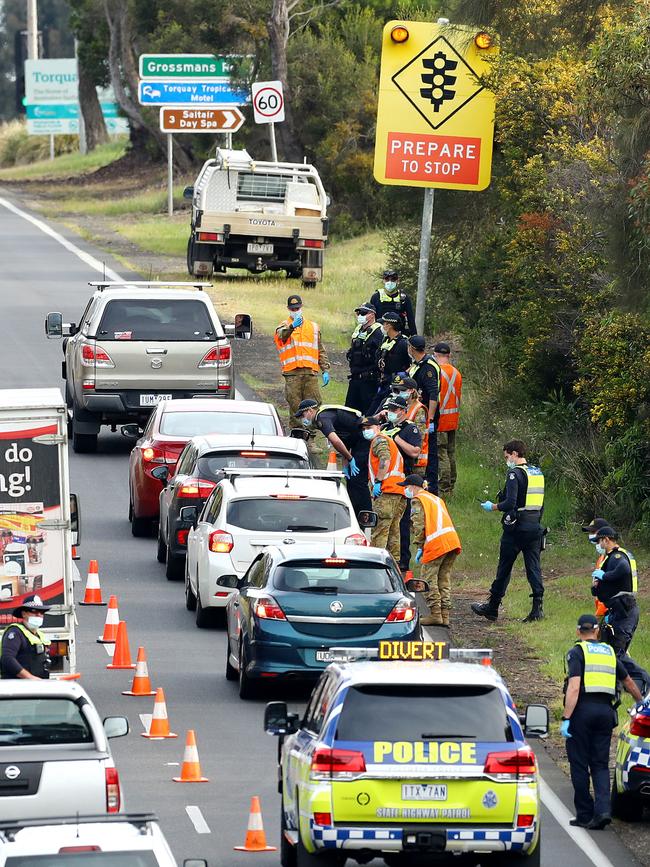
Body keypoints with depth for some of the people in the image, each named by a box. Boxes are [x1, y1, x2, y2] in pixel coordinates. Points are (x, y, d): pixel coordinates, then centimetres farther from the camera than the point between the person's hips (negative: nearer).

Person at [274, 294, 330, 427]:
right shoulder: (284, 326, 9)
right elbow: (282, 335, -17)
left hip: (311, 372, 2)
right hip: (292, 373, -2)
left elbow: (321, 351, 21)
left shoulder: (313, 327, 20)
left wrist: (325, 370, 11)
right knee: (295, 407, -3)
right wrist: (292, 327, -38)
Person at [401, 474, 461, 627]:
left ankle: (435, 614, -8)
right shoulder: (436, 499, 29)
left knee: (428, 579, -2)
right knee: (444, 579, 11)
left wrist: (419, 547, -3)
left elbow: (419, 525, -7)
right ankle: (445, 615, 8)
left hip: (436, 545, -8)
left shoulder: (417, 501, 3)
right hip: (452, 541, 8)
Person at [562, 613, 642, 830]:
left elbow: (574, 687, -15)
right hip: (605, 710, 5)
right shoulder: (609, 652, 14)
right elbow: (628, 682, 27)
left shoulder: (577, 652, -3)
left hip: (583, 709, -5)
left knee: (579, 765, 4)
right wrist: (640, 702, 44)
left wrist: (566, 718, -17)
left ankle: (584, 815, 6)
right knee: (600, 765, 8)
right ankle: (602, 810, -11)